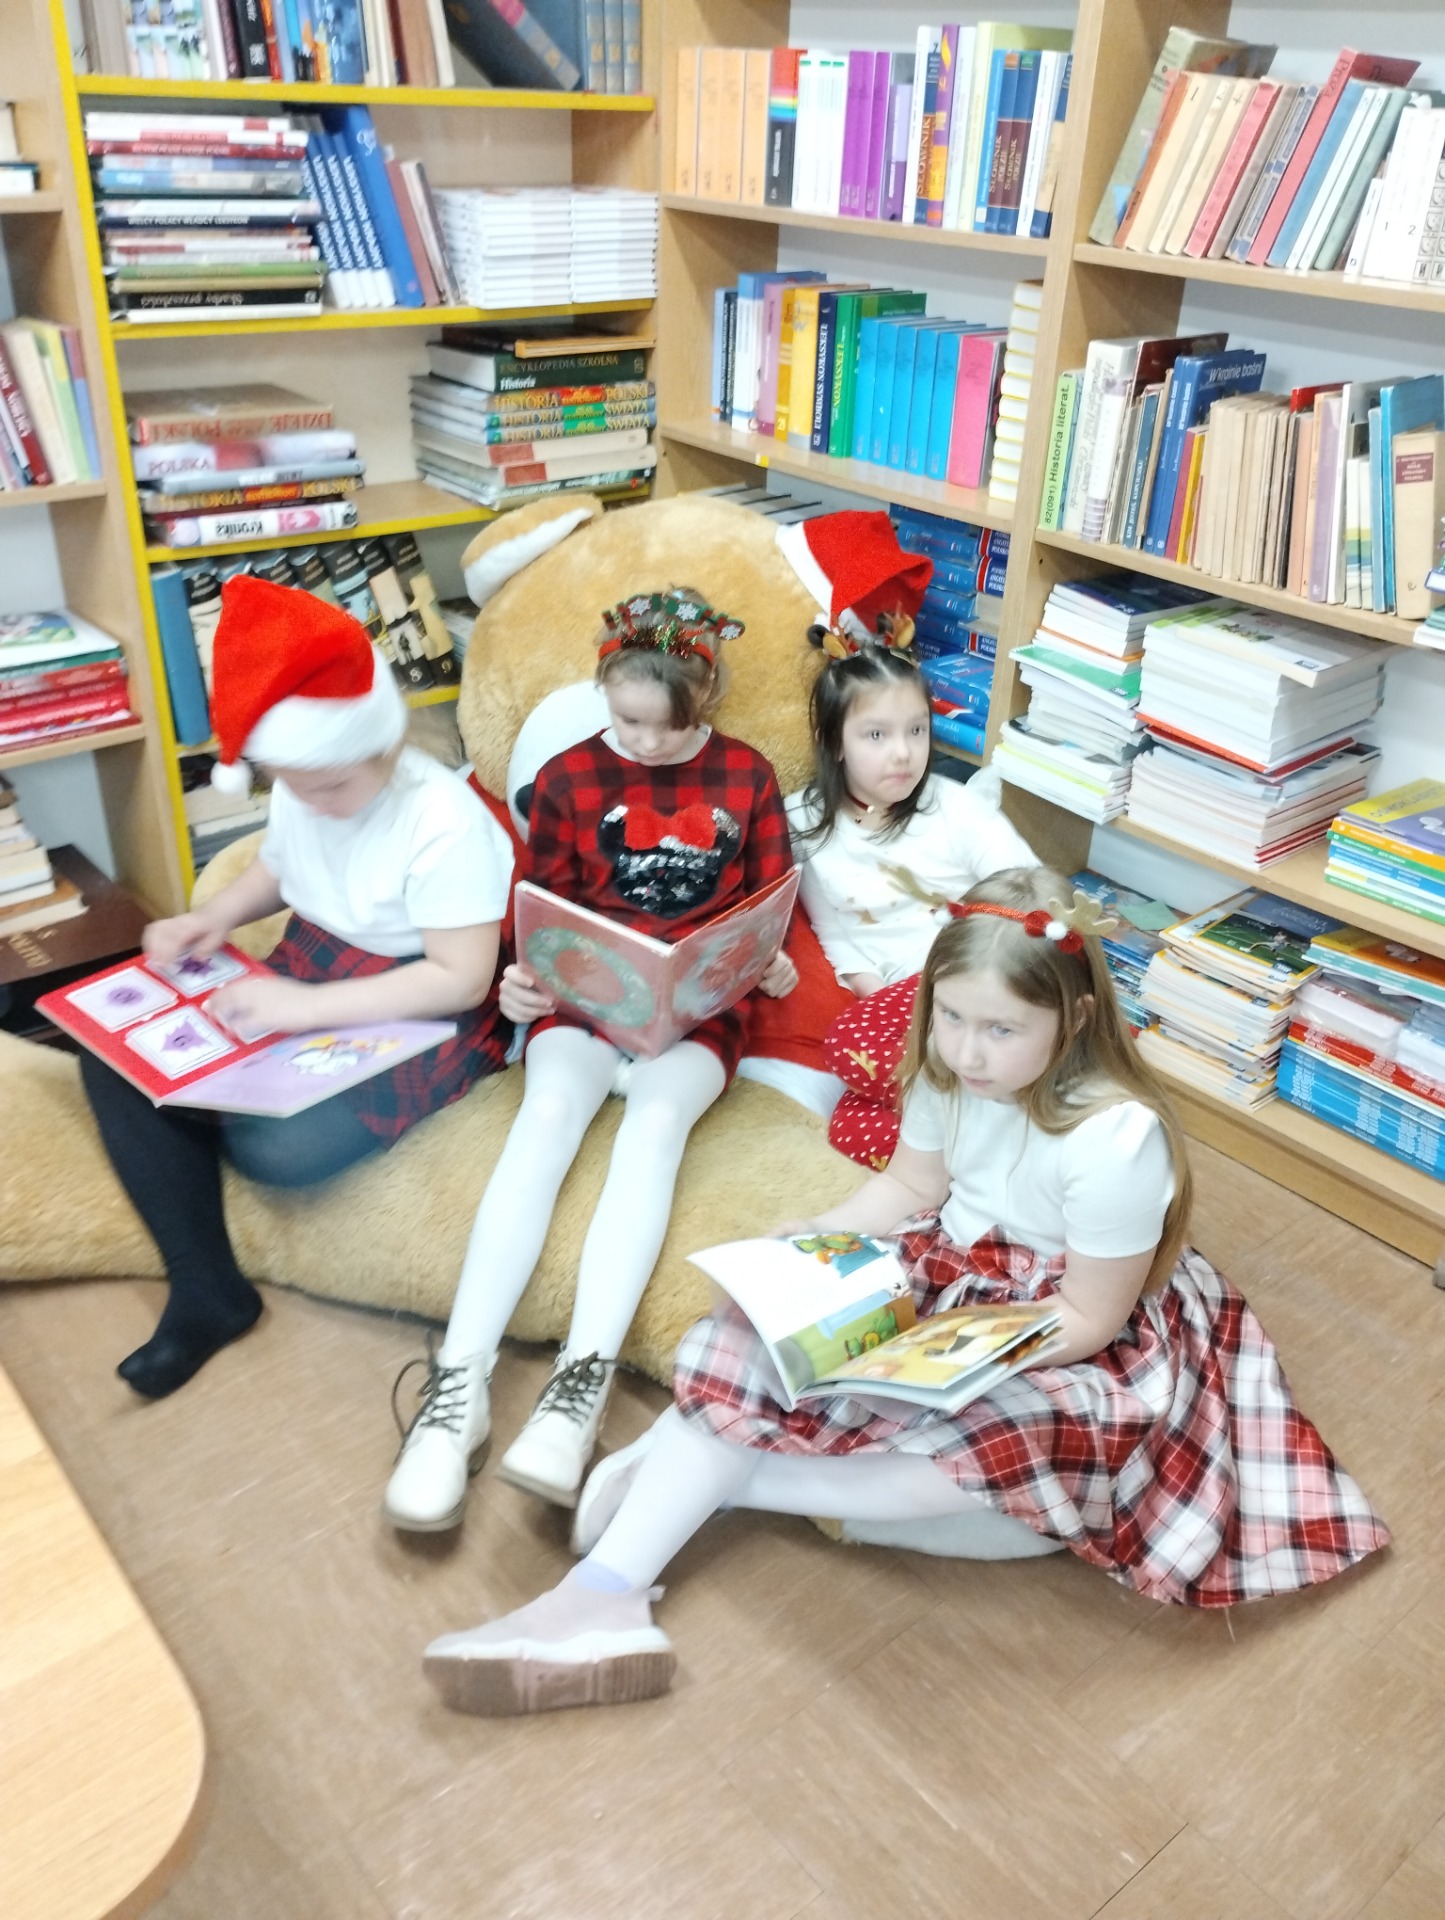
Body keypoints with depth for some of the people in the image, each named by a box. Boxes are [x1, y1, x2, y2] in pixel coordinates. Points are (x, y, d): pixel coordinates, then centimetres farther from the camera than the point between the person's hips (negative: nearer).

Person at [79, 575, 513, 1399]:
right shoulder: (302, 792, -2)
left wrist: (308, 1008, -33)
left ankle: (212, 1109, 11)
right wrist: (212, 919, -3)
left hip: (418, 1016, -7)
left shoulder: (445, 823, -25)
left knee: (277, 1145, -32)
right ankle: (205, 1289, -5)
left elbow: (461, 979, -27)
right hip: (303, 982, 8)